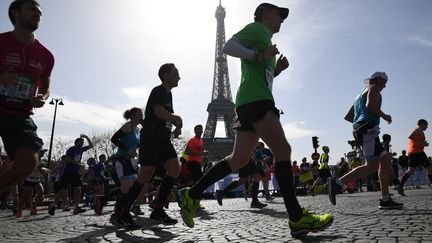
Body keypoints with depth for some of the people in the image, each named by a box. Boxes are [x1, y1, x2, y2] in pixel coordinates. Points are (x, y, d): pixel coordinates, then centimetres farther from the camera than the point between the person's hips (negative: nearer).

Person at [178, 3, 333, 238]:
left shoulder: (265, 38, 34)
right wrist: (259, 55, -13)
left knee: (238, 159, 5)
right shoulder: (256, 28, 7)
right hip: (255, 98, -10)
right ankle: (297, 218, -16)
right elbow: (229, 46, -7)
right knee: (282, 149, -16)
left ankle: (192, 195, 9)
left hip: (251, 101, 10)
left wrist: (277, 69, 20)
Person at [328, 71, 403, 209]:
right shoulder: (374, 88, 5)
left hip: (359, 130, 10)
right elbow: (370, 105, -17)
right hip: (368, 130, -10)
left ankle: (385, 200, 8)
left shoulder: (362, 94, 32)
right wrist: (385, 116, -3)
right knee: (372, 166, -17)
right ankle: (337, 183, -24)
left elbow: (348, 117, 28)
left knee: (386, 159, 11)